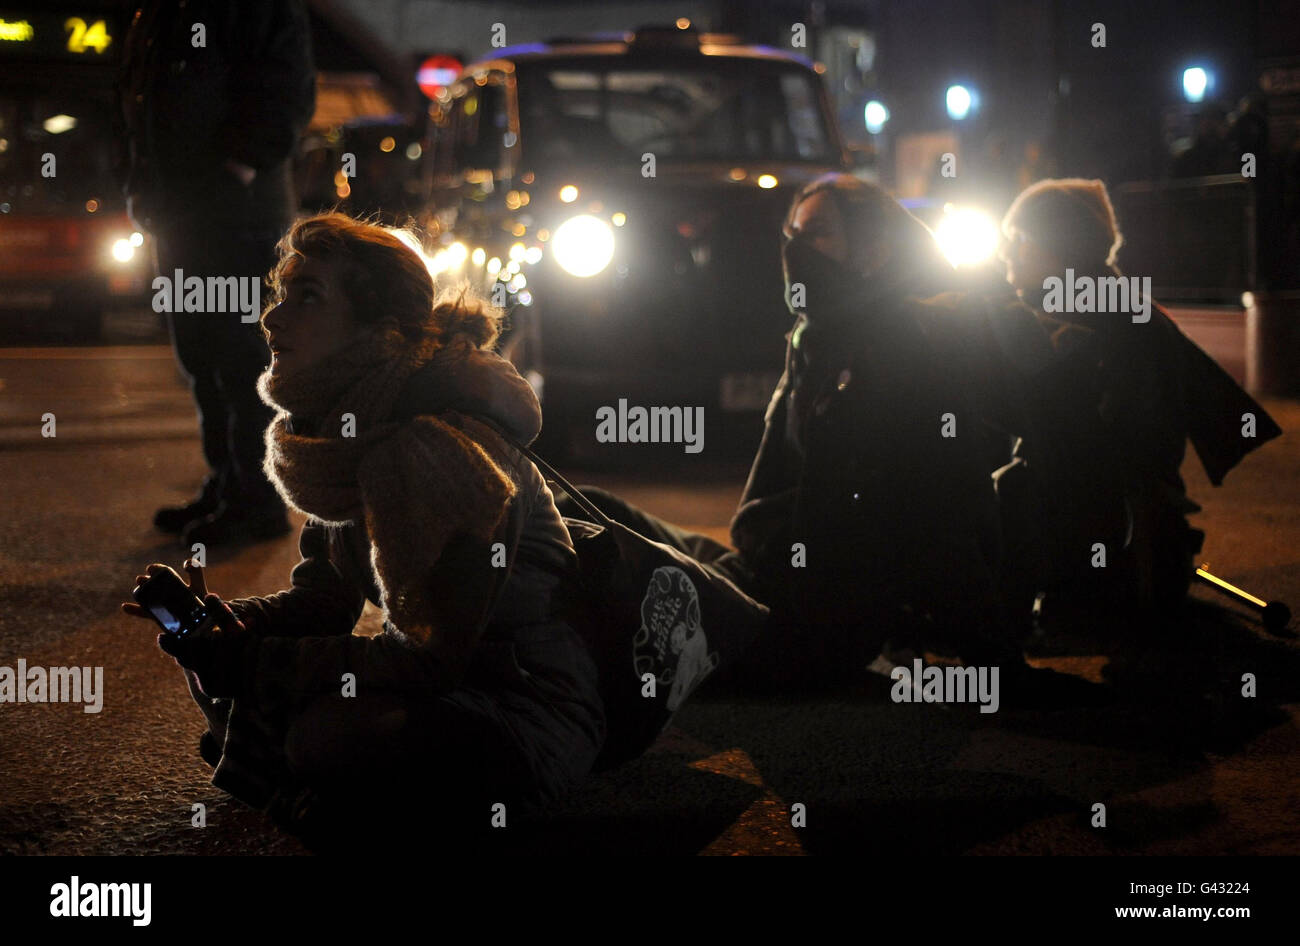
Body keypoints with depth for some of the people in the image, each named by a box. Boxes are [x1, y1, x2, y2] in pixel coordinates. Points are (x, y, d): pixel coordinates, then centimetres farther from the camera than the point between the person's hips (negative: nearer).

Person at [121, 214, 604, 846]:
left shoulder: (449, 446, -26)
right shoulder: (335, 433, 3)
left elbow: (436, 659, -26)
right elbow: (324, 600, 9)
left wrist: (255, 661, -24)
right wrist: (225, 624, -12)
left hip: (532, 716, -9)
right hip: (436, 677, 9)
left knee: (334, 733, -33)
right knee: (210, 667, 1)